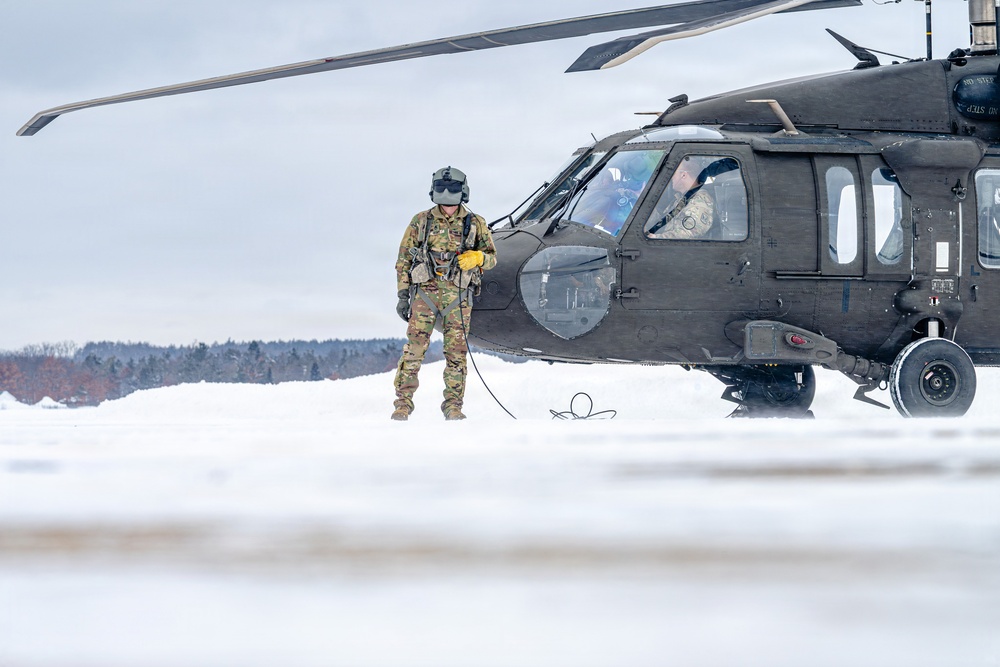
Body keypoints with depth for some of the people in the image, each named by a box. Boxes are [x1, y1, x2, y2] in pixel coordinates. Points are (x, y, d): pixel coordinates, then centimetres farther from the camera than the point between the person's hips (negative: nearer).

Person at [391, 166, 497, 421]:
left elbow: (491, 257, 12)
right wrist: (403, 295, 3)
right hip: (425, 291, -1)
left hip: (458, 294, 1)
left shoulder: (475, 224, 10)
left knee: (456, 352, 0)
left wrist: (477, 257, -12)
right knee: (414, 348, -8)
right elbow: (404, 260, 11)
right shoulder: (421, 222, 9)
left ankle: (453, 406, 6)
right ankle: (403, 404, -5)